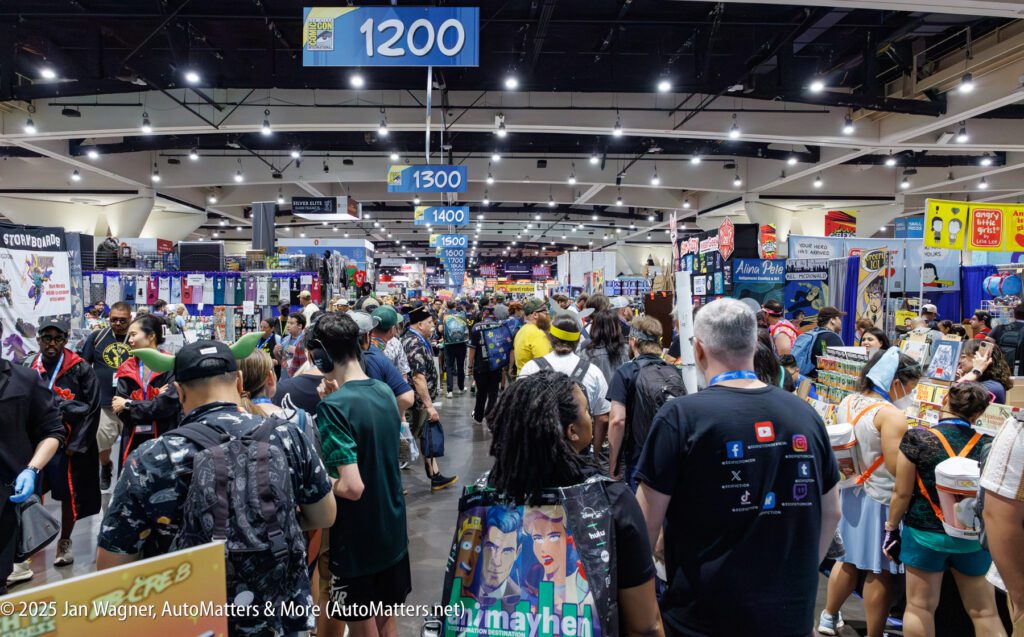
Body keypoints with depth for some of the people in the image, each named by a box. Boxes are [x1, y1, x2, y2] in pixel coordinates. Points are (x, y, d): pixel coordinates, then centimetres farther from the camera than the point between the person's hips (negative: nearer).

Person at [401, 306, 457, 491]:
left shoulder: (411, 339, 10)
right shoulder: (415, 345, -23)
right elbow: (418, 377, -28)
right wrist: (429, 406, -26)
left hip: (422, 401, 10)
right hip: (418, 402, -10)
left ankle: (436, 477, 23)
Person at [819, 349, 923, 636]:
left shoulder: (846, 403, 2)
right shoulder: (891, 415, -23)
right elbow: (897, 468, -24)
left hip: (850, 493, 8)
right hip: (880, 501, -7)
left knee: (849, 559, 23)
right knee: (881, 571, 8)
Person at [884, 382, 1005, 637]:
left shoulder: (916, 438, -14)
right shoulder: (988, 445, -7)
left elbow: (902, 493, -10)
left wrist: (891, 528, 2)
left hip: (925, 534, -2)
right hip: (974, 539, 2)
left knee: (919, 607, 10)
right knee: (984, 612, 16)